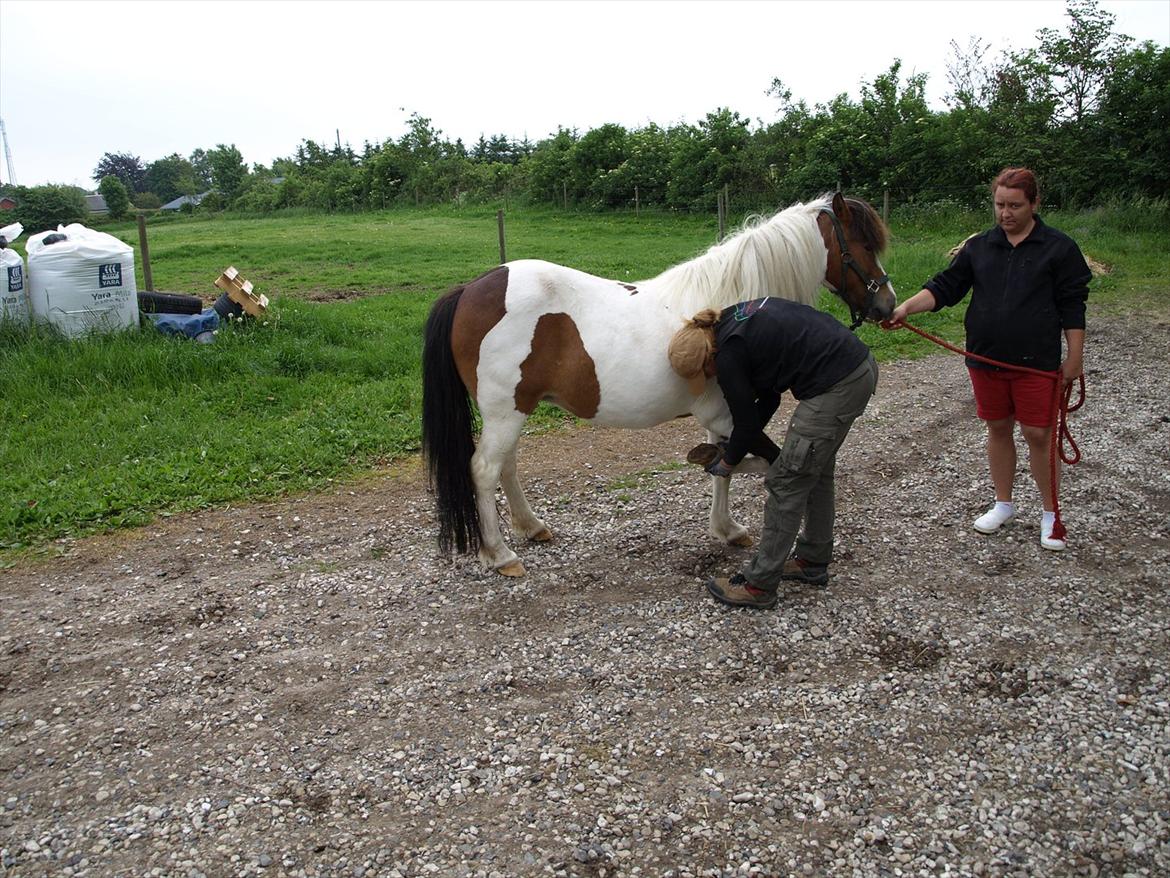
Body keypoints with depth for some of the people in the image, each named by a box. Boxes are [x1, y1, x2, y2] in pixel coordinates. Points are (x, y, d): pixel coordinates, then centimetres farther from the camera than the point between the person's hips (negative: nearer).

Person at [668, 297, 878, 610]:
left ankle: (759, 586, 10)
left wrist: (728, 461, 17)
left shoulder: (728, 355, -12)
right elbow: (769, 396, 19)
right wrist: (734, 446, 20)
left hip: (836, 385, -10)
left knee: (787, 481, 0)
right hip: (861, 364, 10)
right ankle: (812, 561, 37)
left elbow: (747, 423, -2)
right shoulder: (734, 323, 13)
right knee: (815, 470, 22)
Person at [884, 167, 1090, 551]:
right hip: (985, 360, 4)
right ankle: (1004, 504, 29)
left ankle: (1050, 513, 18)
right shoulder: (979, 246, 7)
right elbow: (945, 287, 2)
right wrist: (906, 307, -15)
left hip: (1036, 362, -3)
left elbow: (1072, 307, -2)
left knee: (1038, 434, 2)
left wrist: (1074, 358, -4)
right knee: (998, 430, 14)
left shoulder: (1058, 247, -2)